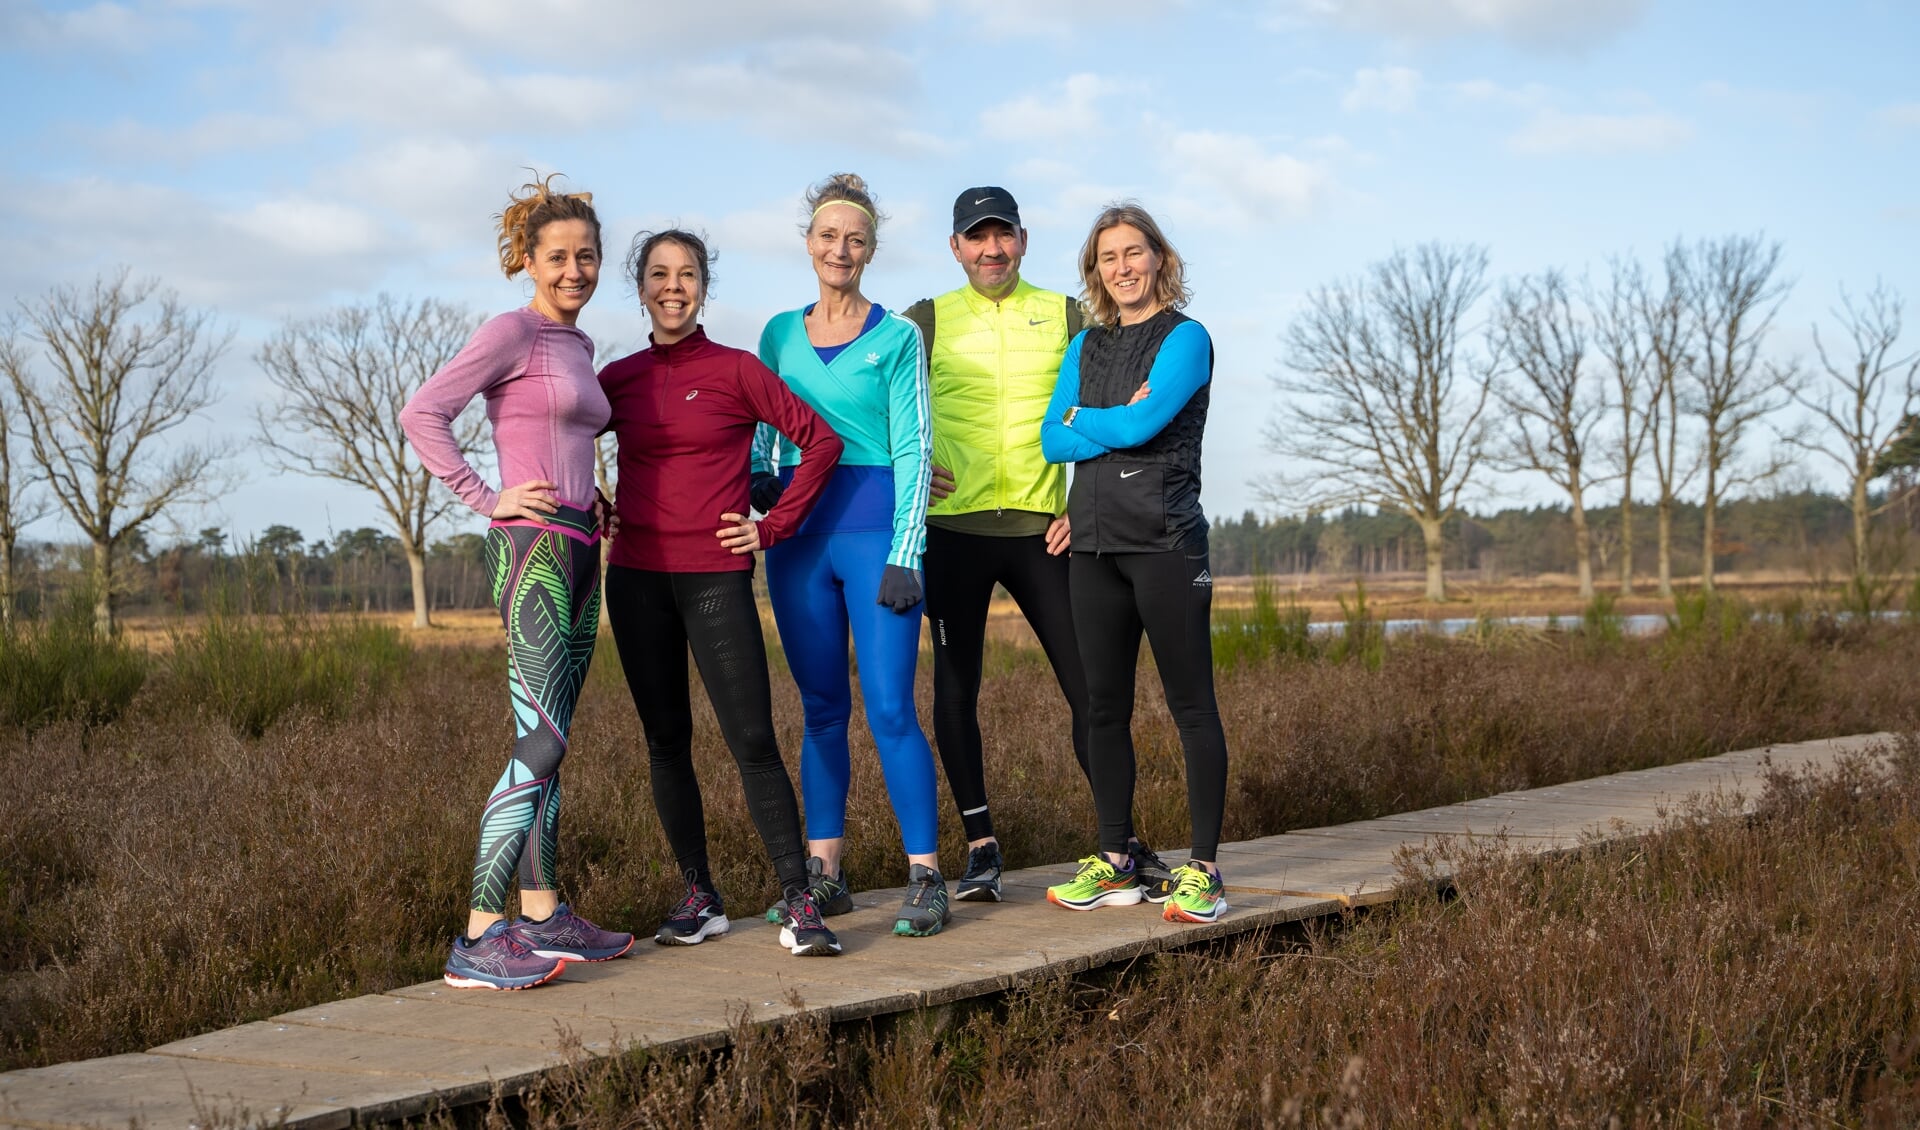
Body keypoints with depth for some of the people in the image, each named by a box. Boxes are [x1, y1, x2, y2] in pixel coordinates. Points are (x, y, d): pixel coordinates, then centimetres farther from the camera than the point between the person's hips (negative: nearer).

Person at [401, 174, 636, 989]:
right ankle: (479, 938, -15)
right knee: (542, 742, -15)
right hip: (535, 547, -9)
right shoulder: (512, 333, -6)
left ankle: (542, 917, 18)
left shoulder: (578, 346, 18)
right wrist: (487, 500, -13)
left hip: (579, 551, 9)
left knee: (548, 743, 11)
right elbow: (421, 414, -13)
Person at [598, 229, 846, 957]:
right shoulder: (620, 378, 8)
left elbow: (821, 439, -1)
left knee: (753, 741, -8)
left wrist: (776, 526, -4)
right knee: (665, 741, 6)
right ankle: (699, 899, 15)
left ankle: (799, 904, -6)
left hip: (717, 577, -4)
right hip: (637, 578, 4)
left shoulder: (736, 370, -1)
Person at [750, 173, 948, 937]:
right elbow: (760, 431, 18)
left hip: (874, 526, -4)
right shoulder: (780, 335, 13)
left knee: (890, 709, -8)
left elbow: (912, 450, -3)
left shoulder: (896, 337, 2)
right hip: (797, 531, 4)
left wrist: (905, 555, -11)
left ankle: (926, 876, -2)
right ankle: (823, 873, 15)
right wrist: (756, 478, -5)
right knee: (821, 708, 9)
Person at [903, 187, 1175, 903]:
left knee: (1088, 683, -1)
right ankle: (980, 848, 11)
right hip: (954, 528, 0)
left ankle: (1123, 841, 7)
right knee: (956, 689, 1)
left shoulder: (1064, 315, 10)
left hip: (1041, 528, 1)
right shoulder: (928, 321, 7)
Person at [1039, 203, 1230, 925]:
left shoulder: (1185, 338, -2)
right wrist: (1116, 422, -8)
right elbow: (1053, 440, 7)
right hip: (1094, 540, 6)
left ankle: (1203, 870, 0)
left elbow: (1142, 425, -15)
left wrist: (1080, 418, 2)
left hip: (1164, 539, -6)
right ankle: (1113, 864, 17)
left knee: (1191, 704, -4)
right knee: (1105, 706, 8)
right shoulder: (1088, 346, 16)